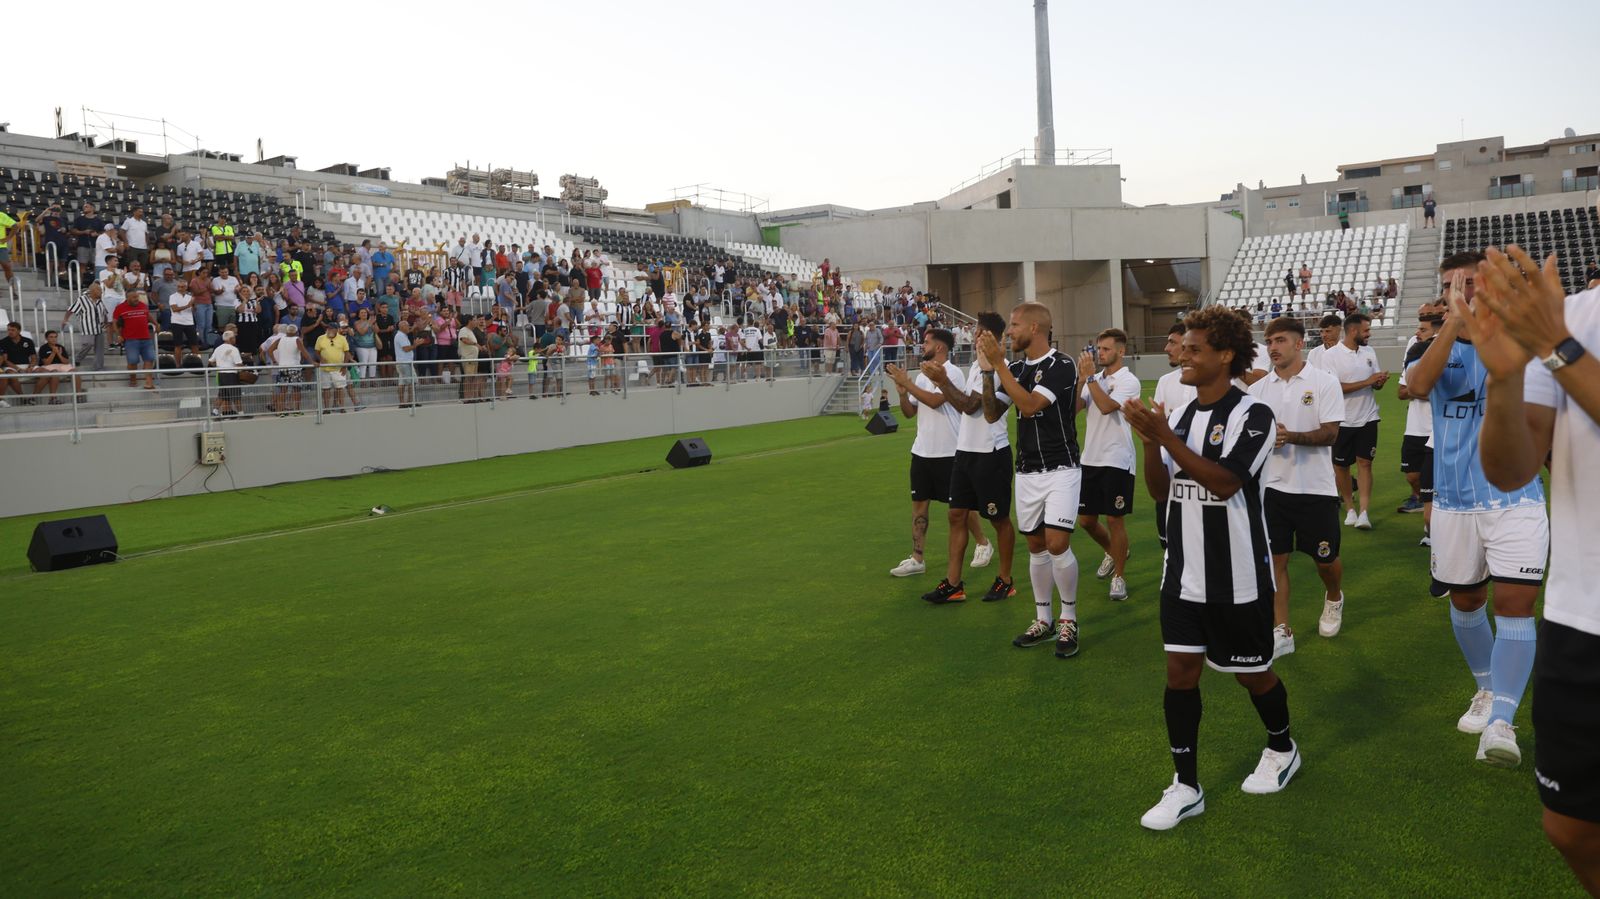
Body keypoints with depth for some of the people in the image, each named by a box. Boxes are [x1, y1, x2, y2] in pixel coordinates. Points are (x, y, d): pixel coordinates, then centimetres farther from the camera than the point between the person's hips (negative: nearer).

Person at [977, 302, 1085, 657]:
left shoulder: (1062, 366, -12)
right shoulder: (1015, 369, 8)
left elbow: (1030, 405, -24)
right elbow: (992, 413, 6)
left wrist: (999, 363, -22)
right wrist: (988, 370, -5)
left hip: (1060, 469, -6)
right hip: (1026, 471, 6)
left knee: (1057, 544, -12)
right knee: (1036, 547, 10)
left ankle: (1069, 619, 6)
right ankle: (1043, 620, 21)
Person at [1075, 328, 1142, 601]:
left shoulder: (1128, 381, -8)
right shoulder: (1094, 379, 11)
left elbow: (1105, 406, -24)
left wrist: (1090, 376, -19)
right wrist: (1080, 379, -12)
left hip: (1116, 461, -6)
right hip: (1090, 459, 6)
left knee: (1115, 520, -1)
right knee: (1086, 520, 11)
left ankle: (1119, 576, 12)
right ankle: (1114, 553, 37)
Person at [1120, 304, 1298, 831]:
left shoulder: (1252, 415, -12)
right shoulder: (1178, 416, 6)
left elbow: (1225, 480, -25)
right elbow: (1160, 492, 3)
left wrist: (1167, 439, -28)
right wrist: (1150, 442, -13)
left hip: (1238, 578, -5)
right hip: (1182, 574, 5)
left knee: (1252, 673, 12)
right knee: (1181, 672, 2)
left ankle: (1281, 750, 40)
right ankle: (1186, 787, 12)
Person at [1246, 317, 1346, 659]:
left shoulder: (1324, 383, -6)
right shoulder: (1259, 388, 5)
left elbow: (1330, 434, -12)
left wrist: (1290, 436, -27)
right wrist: (1264, 437, -18)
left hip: (1316, 488, -3)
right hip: (1273, 485, 3)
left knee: (1325, 558, 9)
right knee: (1275, 558, 1)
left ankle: (1334, 599, 42)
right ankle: (1281, 631, 9)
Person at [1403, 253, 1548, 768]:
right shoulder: (1437, 346, 4)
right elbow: (1418, 384, -19)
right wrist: (1454, 321, -26)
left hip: (1515, 498, -2)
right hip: (1454, 500, 2)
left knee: (1513, 603, -12)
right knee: (1466, 600, 13)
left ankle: (1501, 723, -9)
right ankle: (1487, 691, 36)